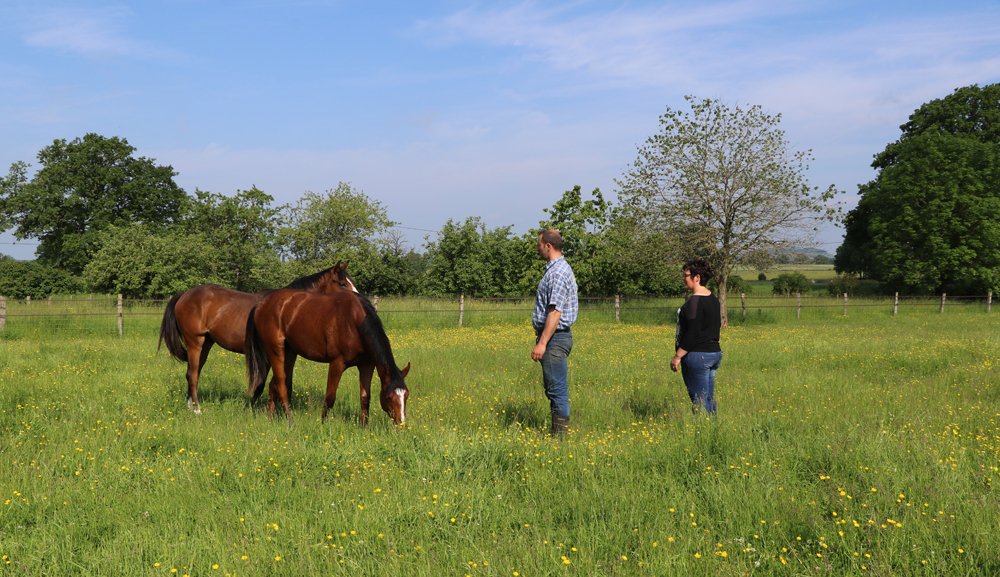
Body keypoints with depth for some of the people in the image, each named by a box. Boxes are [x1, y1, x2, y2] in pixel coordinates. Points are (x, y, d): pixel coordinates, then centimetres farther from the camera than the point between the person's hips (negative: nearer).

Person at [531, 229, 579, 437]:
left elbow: (555, 311, -23)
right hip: (553, 337, 11)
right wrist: (541, 339, 22)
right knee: (553, 389, 13)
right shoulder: (556, 269, 18)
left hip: (554, 338, -11)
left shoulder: (558, 272, -17)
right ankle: (557, 433, 19)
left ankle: (561, 434, -4)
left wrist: (542, 343, -25)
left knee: (557, 389, -7)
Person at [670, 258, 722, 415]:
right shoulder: (713, 299, 13)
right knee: (709, 398, 13)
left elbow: (692, 333, -21)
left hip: (697, 355, -10)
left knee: (699, 401, -6)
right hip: (714, 352, 10)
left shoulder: (695, 301, -17)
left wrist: (677, 356, -16)